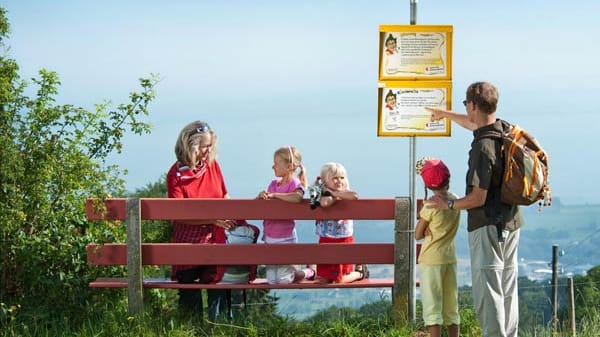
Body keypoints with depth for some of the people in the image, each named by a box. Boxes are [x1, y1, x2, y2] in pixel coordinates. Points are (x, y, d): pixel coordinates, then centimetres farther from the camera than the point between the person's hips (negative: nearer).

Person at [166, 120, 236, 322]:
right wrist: (213, 219, -20)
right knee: (189, 293, 6)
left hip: (215, 239, 3)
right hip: (188, 242, -3)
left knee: (218, 288, 0)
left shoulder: (212, 164, 4)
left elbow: (224, 196, 15)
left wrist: (235, 217, 0)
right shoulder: (176, 174, -10)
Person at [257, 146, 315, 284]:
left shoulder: (295, 183, -13)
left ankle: (310, 271, 23)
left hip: (285, 237, -6)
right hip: (269, 236, 7)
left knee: (284, 280, -3)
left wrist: (274, 195, -25)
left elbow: (297, 197, -35)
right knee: (272, 280, 10)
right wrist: (261, 195, -15)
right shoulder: (274, 183, 7)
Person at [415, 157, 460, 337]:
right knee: (451, 306, 12)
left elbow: (418, 234, -6)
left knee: (432, 305, -3)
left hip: (431, 259, -6)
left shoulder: (431, 205, -14)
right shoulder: (455, 200, 3)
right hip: (450, 257, 6)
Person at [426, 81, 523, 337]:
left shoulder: (483, 147, -22)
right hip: (511, 222, 9)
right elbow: (474, 124, 28)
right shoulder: (505, 130, 5)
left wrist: (449, 204, -5)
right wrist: (444, 113, 42)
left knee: (487, 292, -6)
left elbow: (478, 198, -22)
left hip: (488, 226, -9)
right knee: (507, 289, 15)